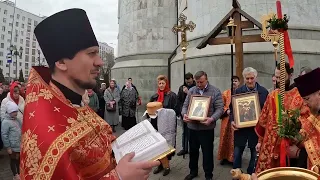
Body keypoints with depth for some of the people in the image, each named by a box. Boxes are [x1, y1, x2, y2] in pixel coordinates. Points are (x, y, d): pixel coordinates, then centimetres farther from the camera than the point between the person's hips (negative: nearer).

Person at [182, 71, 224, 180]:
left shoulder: (215, 91, -4)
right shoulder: (191, 91, 7)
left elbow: (220, 109, -9)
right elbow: (185, 105, 9)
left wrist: (212, 119, -26)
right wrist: (184, 114, -12)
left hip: (207, 128, -3)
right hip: (192, 127, 4)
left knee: (207, 152, 8)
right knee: (193, 151, 17)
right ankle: (193, 171, 37)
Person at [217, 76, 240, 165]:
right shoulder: (225, 93, 6)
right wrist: (226, 111, -11)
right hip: (227, 119, 2)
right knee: (225, 139, 7)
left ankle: (233, 158, 16)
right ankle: (224, 157, 19)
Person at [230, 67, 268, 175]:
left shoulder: (264, 92, 0)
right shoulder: (238, 91, 2)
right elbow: (232, 108, 4)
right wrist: (232, 121, -10)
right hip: (240, 127, 0)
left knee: (255, 154, 12)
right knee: (237, 153, 6)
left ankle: (251, 175, 31)